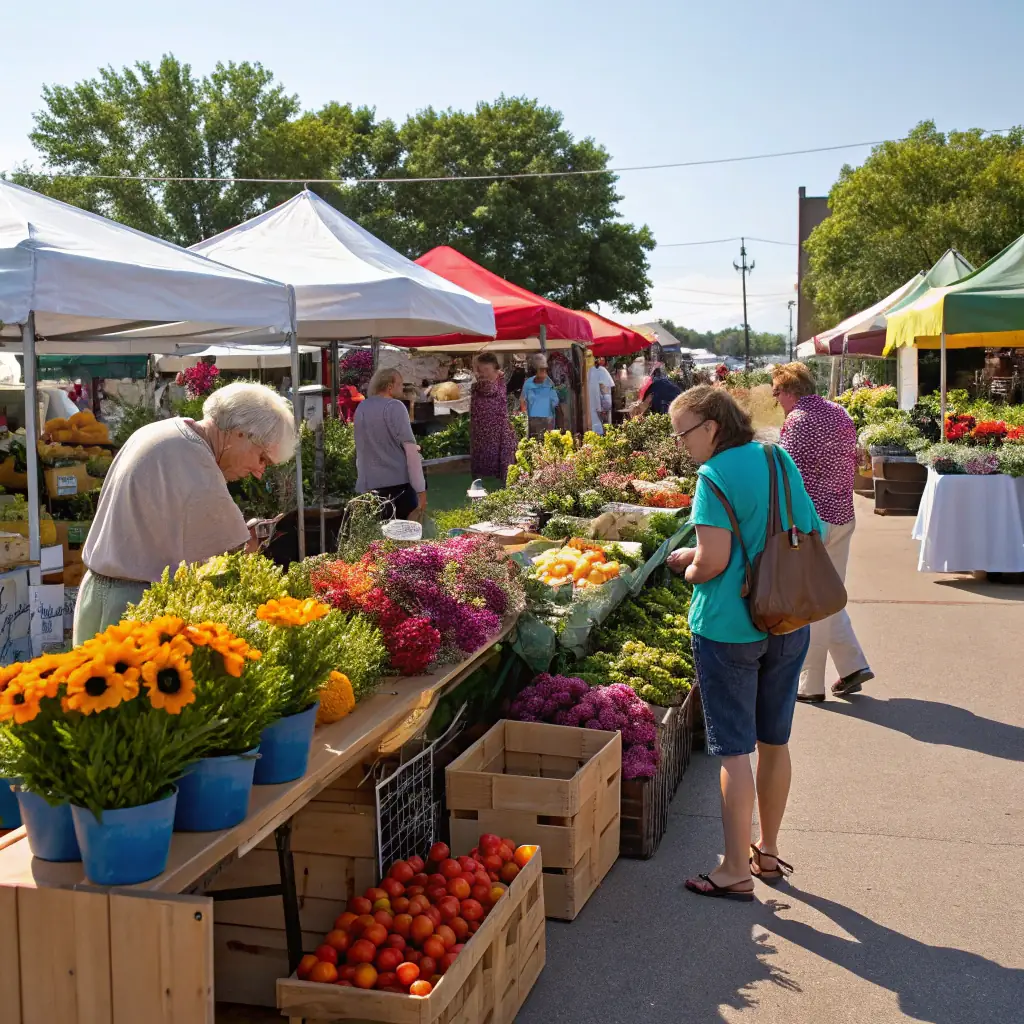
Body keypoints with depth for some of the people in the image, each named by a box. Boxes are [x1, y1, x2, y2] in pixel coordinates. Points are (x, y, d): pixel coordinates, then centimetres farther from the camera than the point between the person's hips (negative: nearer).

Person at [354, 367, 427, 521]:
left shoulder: (361, 407, 12)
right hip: (397, 484, -6)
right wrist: (421, 489, -14)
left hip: (366, 486, 6)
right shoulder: (395, 407, -9)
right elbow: (411, 449, -14)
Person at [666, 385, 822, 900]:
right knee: (774, 742, 17)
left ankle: (736, 871, 10)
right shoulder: (781, 461, 5)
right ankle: (767, 852, 31)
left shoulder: (716, 477, -16)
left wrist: (685, 564, -1)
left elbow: (712, 562, -21)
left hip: (730, 627, -7)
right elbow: (812, 535, 11)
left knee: (734, 751, 2)